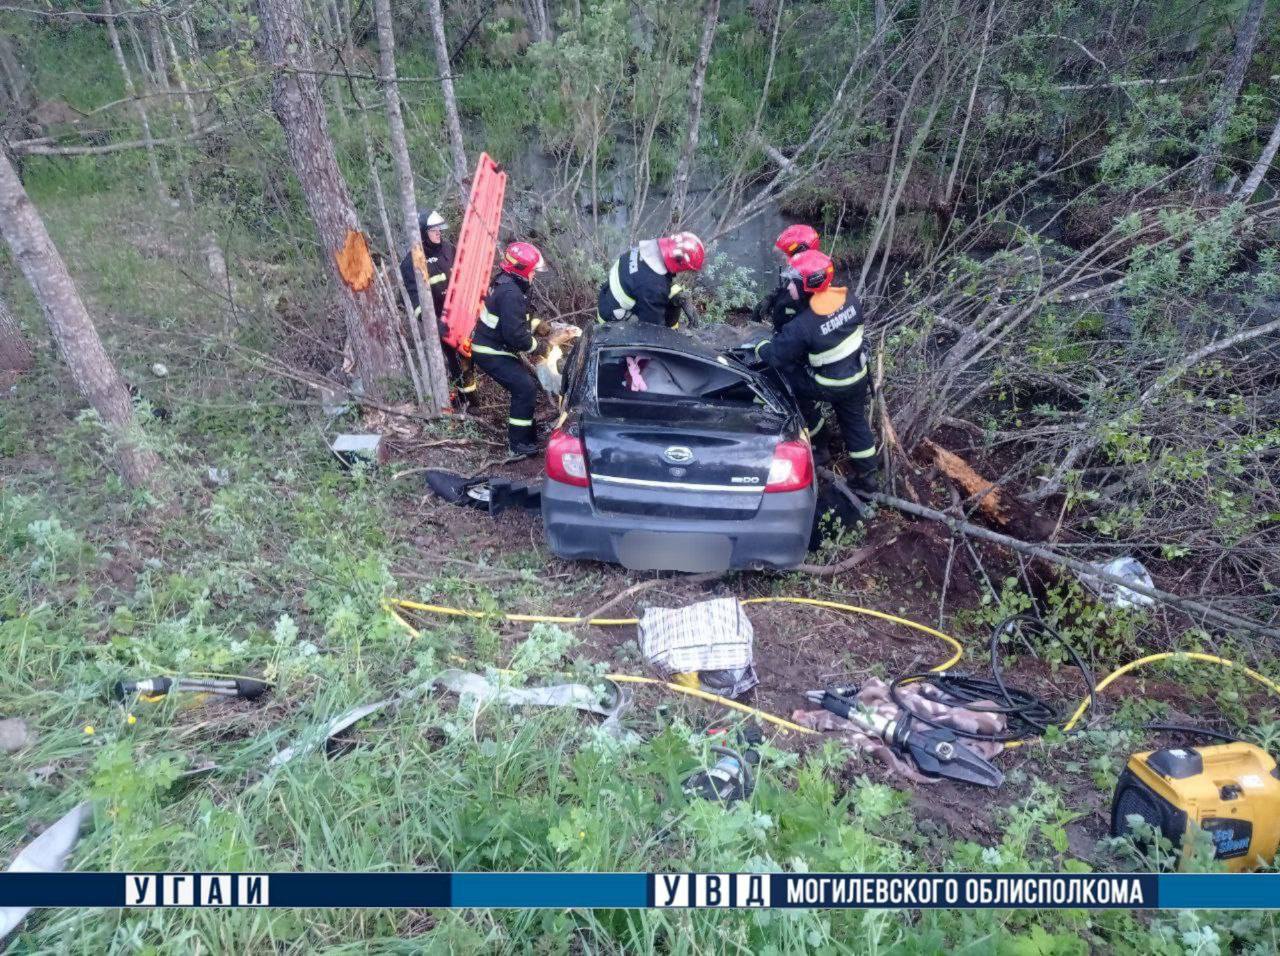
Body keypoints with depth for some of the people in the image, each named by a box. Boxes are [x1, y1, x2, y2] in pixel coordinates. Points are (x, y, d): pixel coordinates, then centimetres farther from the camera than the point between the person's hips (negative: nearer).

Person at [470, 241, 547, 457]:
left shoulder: (506, 283, 7)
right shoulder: (511, 294, -26)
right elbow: (516, 335, -28)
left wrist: (533, 323, 4)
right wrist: (536, 345, -13)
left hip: (490, 346, 10)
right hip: (491, 354, -10)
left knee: (527, 381, 16)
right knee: (526, 389, -12)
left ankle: (525, 432, 28)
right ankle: (519, 444, -4)